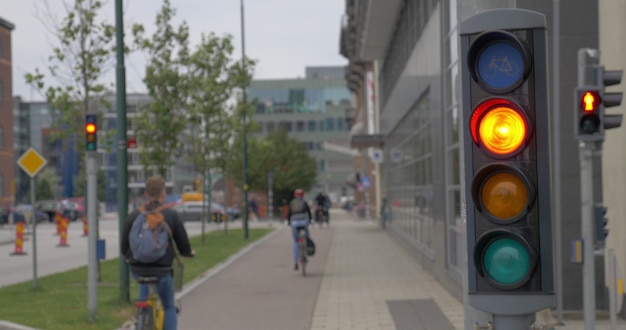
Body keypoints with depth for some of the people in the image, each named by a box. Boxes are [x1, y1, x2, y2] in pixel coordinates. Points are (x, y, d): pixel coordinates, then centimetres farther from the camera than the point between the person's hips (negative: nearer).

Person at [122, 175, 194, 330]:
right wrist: (189, 253, 22)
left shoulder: (134, 215, -1)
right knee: (169, 307, 18)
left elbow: (124, 248, 4)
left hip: (137, 269, 2)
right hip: (162, 271, -2)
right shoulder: (171, 215, -6)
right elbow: (184, 247, -2)